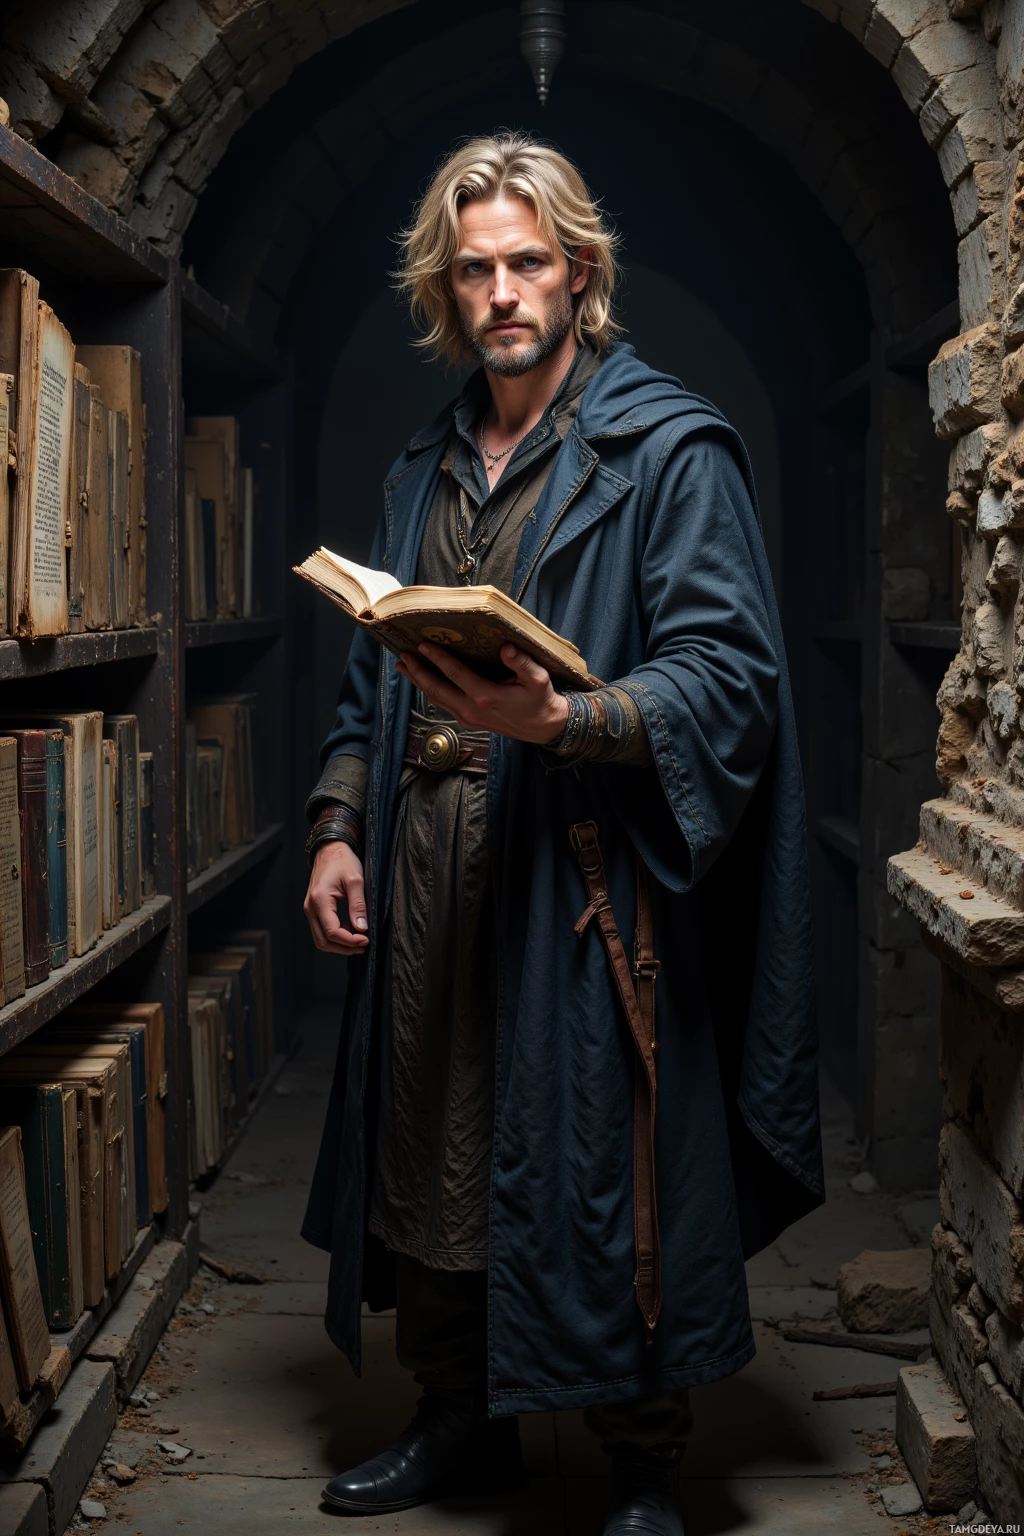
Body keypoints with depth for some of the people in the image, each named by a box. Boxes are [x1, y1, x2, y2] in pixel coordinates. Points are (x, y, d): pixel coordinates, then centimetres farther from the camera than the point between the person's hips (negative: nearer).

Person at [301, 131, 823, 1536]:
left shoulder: (669, 450, -3)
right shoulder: (426, 471, 18)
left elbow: (727, 677, -12)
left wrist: (557, 718, -26)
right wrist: (338, 828, 10)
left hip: (584, 877, -6)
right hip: (426, 870, 6)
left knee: (605, 1189, -1)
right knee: (430, 1160, 13)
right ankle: (463, 1423, 32)